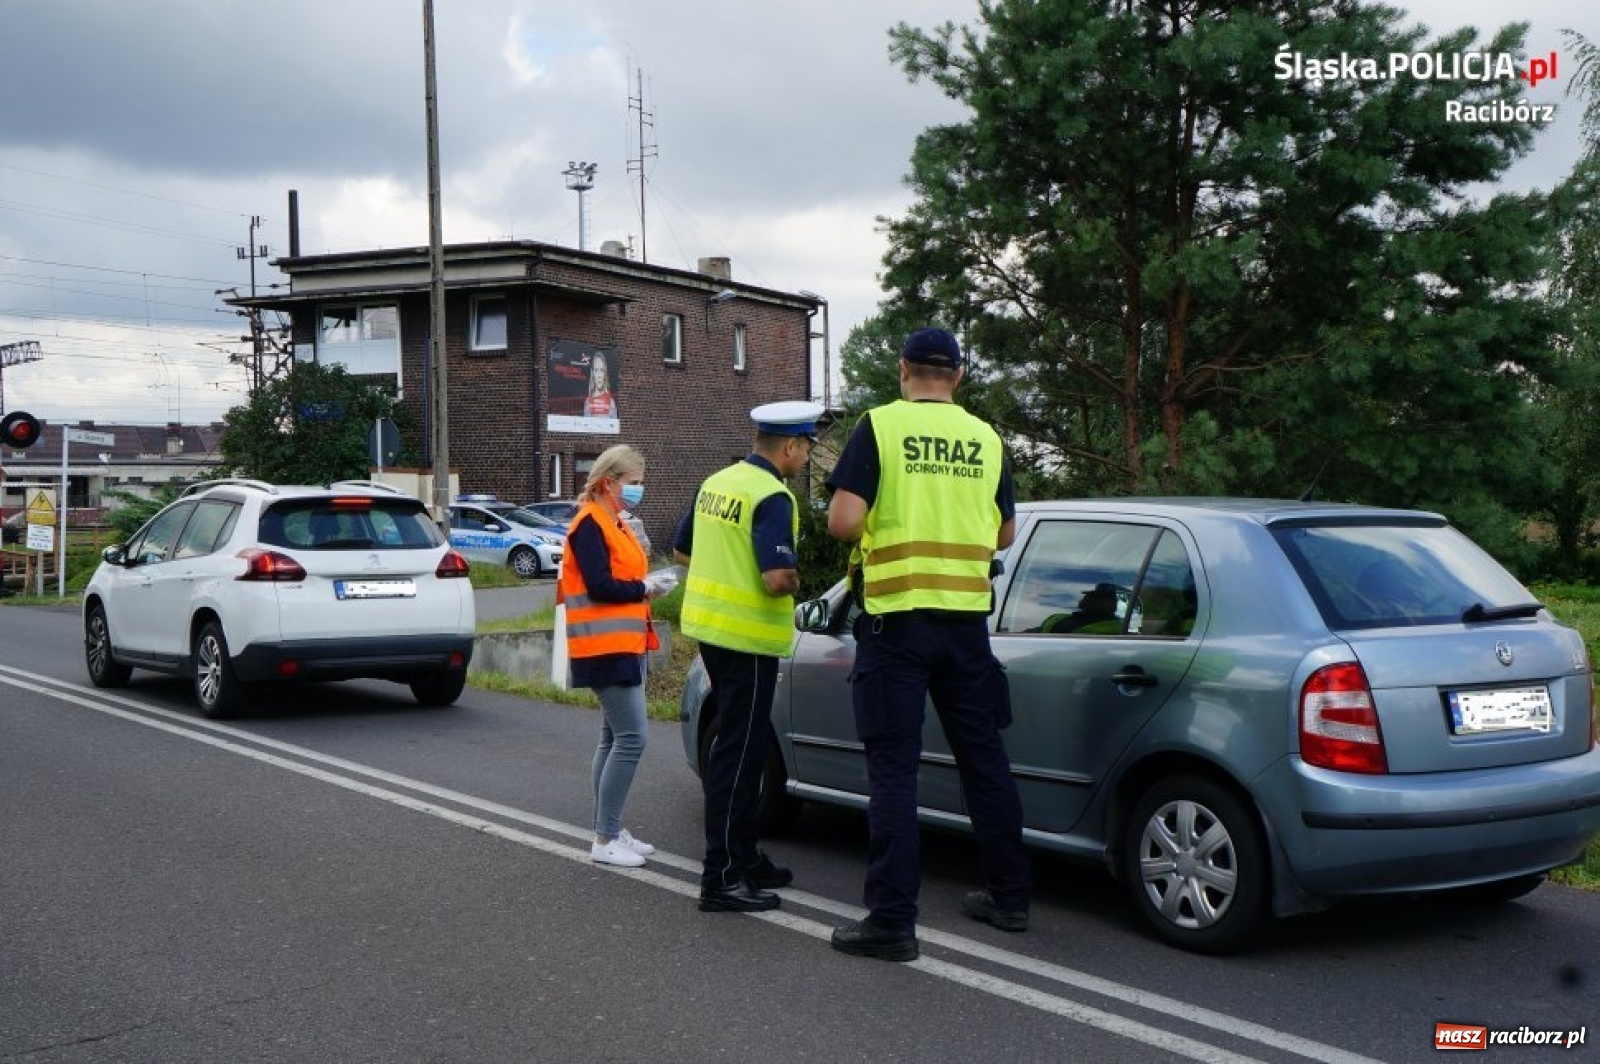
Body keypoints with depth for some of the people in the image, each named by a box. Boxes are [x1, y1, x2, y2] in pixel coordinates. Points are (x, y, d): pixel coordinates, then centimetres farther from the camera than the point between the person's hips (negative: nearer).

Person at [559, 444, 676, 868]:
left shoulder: (614, 524, 18)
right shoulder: (589, 524, -13)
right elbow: (599, 587, -20)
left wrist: (648, 584, -1)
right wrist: (645, 587, -10)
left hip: (625, 645, 10)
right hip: (606, 647, -10)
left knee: (615, 737, 12)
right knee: (630, 738, -12)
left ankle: (610, 831, 18)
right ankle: (605, 840, -6)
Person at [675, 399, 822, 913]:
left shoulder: (715, 483, 10)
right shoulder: (772, 498, -17)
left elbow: (681, 549, 20)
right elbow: (778, 578, -26)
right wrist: (794, 582, -5)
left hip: (709, 627, 9)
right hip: (747, 638, -9)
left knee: (738, 747, 18)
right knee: (737, 755, -3)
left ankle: (744, 857, 28)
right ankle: (722, 878, 1)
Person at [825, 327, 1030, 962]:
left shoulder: (881, 425, -6)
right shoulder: (985, 439, 7)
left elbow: (843, 520, -14)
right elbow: (1004, 535, 14)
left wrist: (873, 537, 7)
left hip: (897, 617, -4)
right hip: (967, 616, 4)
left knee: (893, 767, -1)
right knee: (984, 758, 15)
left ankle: (892, 921, -1)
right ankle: (1009, 898, 26)